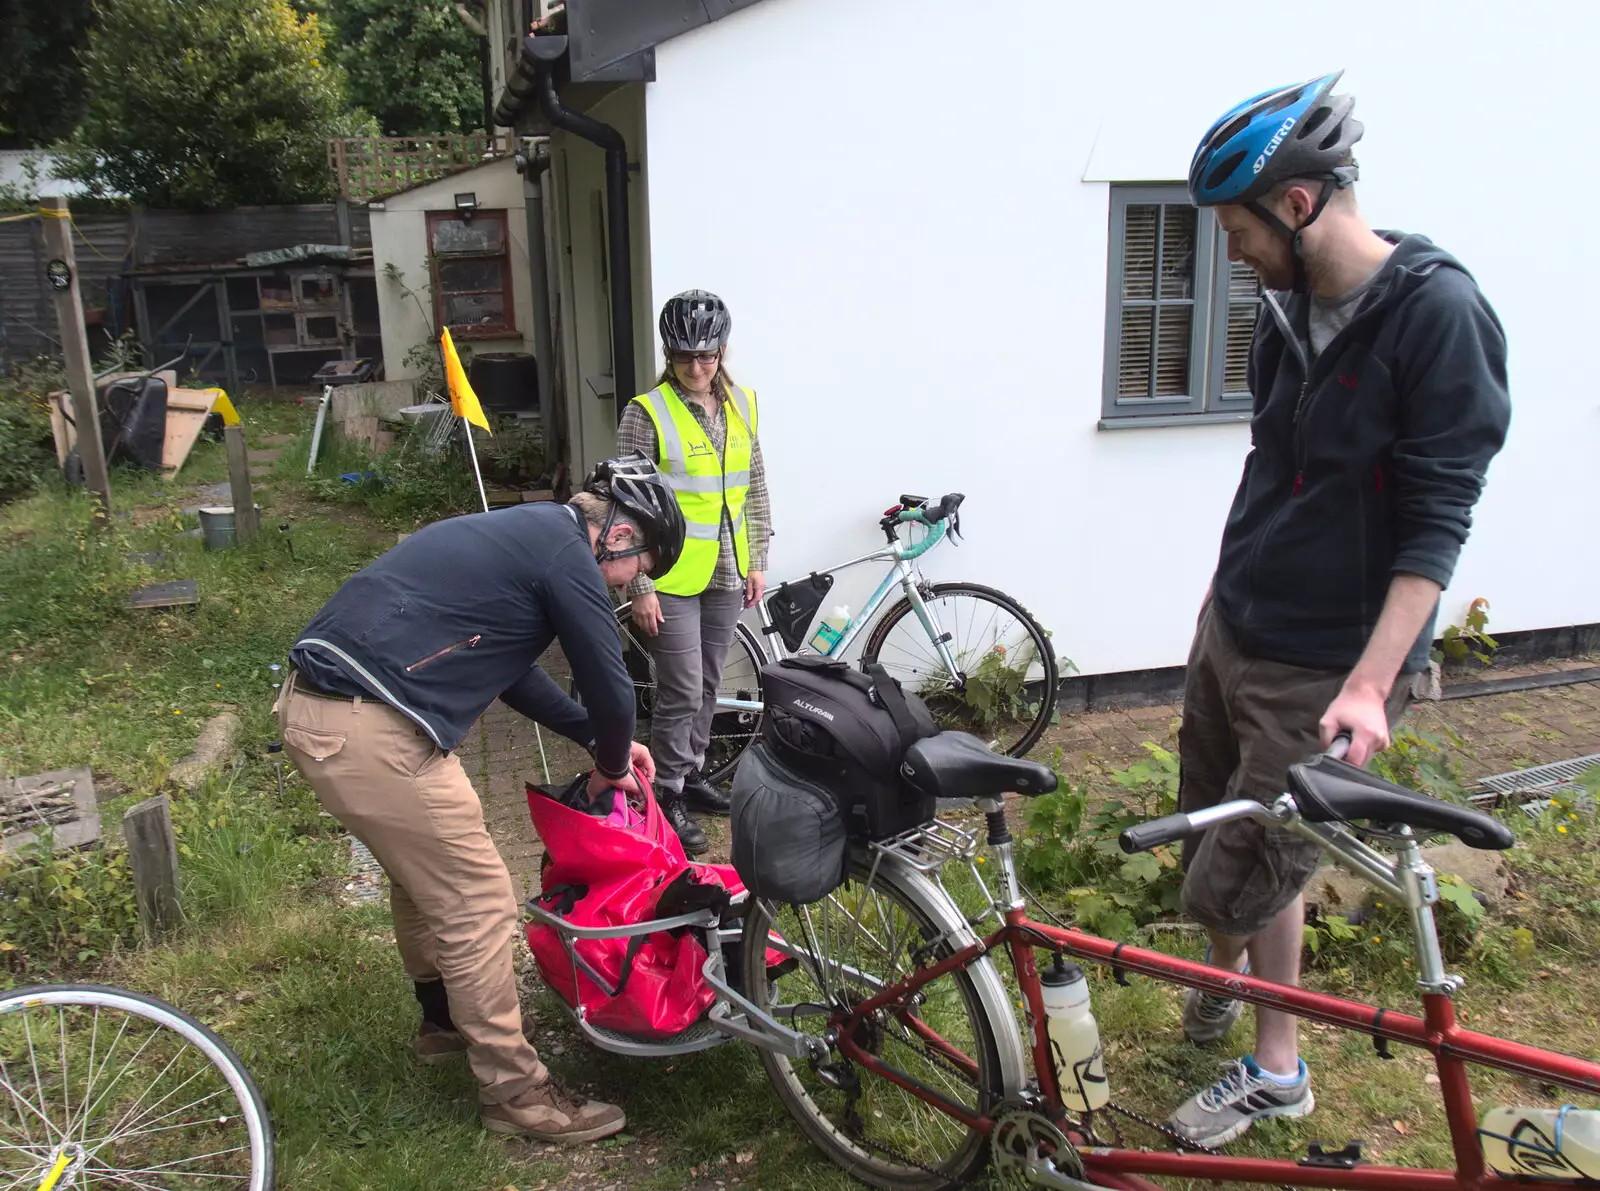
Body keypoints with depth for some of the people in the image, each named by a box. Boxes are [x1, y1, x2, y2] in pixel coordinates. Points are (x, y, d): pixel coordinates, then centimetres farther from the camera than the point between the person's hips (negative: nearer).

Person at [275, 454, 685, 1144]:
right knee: (479, 903, 1)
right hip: (370, 734, -10)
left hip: (313, 706, 11)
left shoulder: (523, 533, 19)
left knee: (424, 872, 26)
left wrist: (603, 741, 24)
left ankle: (445, 1020, 46)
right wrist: (613, 763, 12)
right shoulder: (566, 553, -11)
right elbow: (608, 681, -8)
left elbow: (511, 668, 26)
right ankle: (515, 1092, 15)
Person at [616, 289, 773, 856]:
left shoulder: (742, 404, 5)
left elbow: (755, 487, 12)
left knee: (708, 685, 16)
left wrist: (757, 562, 10)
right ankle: (668, 797, 14)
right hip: (671, 578, -5)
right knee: (682, 692, -2)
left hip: (726, 574, 5)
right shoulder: (647, 412, -12)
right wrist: (639, 587, -13)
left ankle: (693, 774, 34)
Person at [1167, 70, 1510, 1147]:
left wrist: (1370, 684, -26)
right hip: (1232, 627, 7)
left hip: (1326, 669, -7)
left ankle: (1277, 1073, 26)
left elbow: (1437, 523, -20)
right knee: (1211, 827, 19)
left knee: (1238, 877, 1)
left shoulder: (1439, 313, -19)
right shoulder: (1292, 305, 4)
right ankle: (1230, 971, 47)